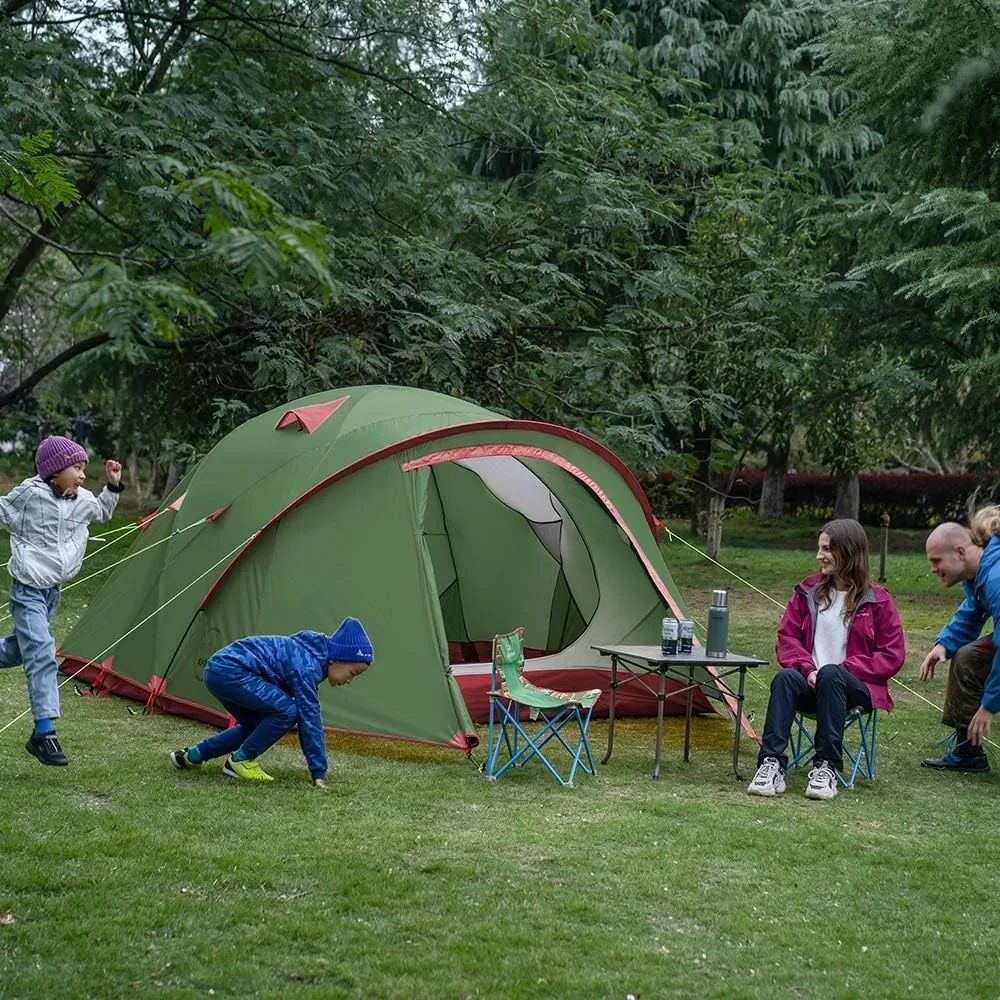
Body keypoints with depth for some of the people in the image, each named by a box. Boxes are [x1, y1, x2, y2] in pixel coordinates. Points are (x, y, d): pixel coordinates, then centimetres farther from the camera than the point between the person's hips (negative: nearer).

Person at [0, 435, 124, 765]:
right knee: (41, 655, -16)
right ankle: (44, 735, -16)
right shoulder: (30, 494, -16)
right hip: (28, 590, -8)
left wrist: (113, 486, 10)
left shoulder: (83, 500, 3)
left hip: (52, 591, 8)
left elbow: (102, 512, 23)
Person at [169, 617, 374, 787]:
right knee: (287, 711, -17)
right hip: (228, 671, -11)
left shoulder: (309, 654, 13)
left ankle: (192, 755, 26)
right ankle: (240, 760, -2)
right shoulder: (307, 667, -17)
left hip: (218, 670, 11)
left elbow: (307, 715, 21)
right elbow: (310, 718, -19)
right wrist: (319, 773, -16)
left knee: (258, 727, 23)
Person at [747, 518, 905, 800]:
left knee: (830, 674, -38)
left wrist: (844, 669, -12)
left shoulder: (877, 600, 1)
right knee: (785, 678, -32)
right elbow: (786, 638, 9)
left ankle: (826, 768, -36)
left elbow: (892, 656, -1)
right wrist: (807, 669, -10)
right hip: (811, 684, 3)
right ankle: (771, 764, -40)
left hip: (854, 687, -3)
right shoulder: (809, 592, 12)